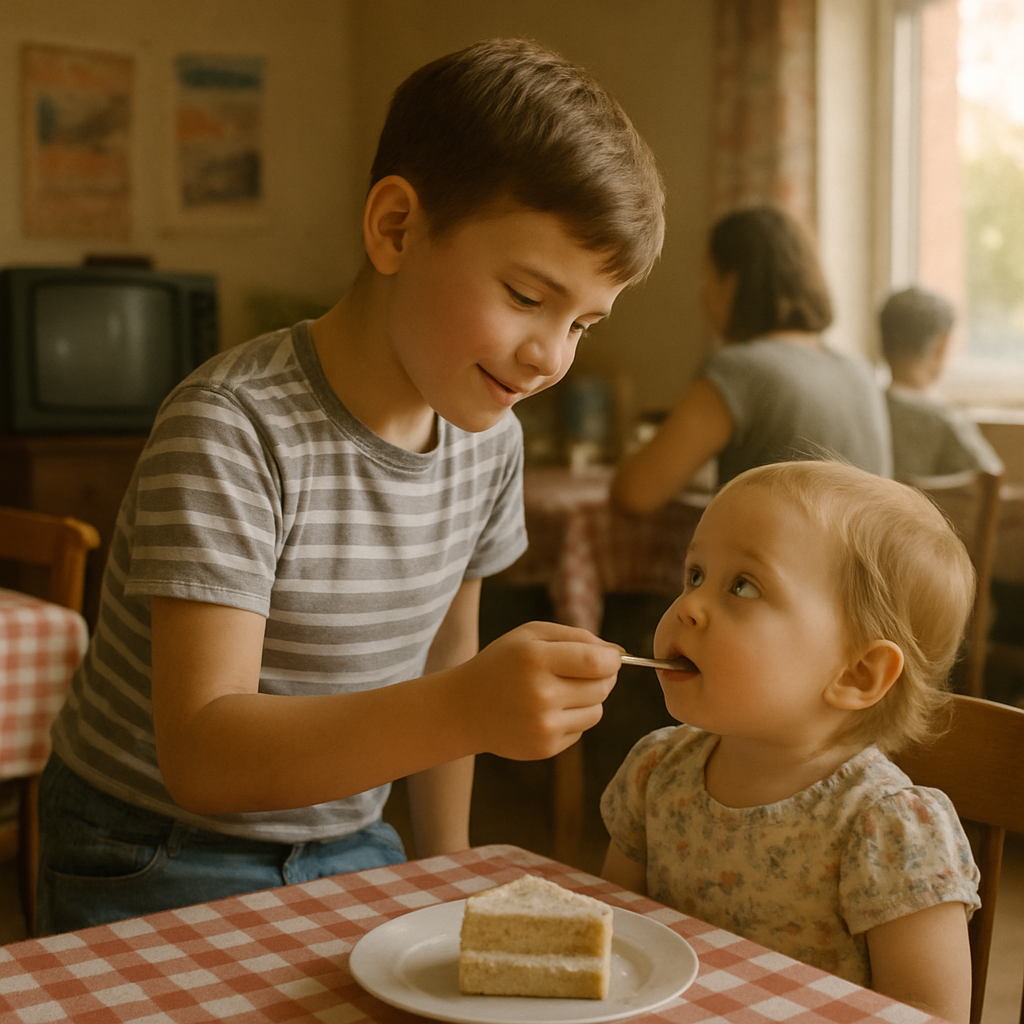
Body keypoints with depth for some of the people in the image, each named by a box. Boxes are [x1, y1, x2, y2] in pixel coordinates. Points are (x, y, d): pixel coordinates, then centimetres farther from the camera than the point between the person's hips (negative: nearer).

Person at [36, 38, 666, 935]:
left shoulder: (488, 438, -4)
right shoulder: (235, 431, -27)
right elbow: (200, 754, -33)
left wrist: (444, 874, 11)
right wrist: (465, 710, -46)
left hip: (348, 845, 6)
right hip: (158, 858, -5)